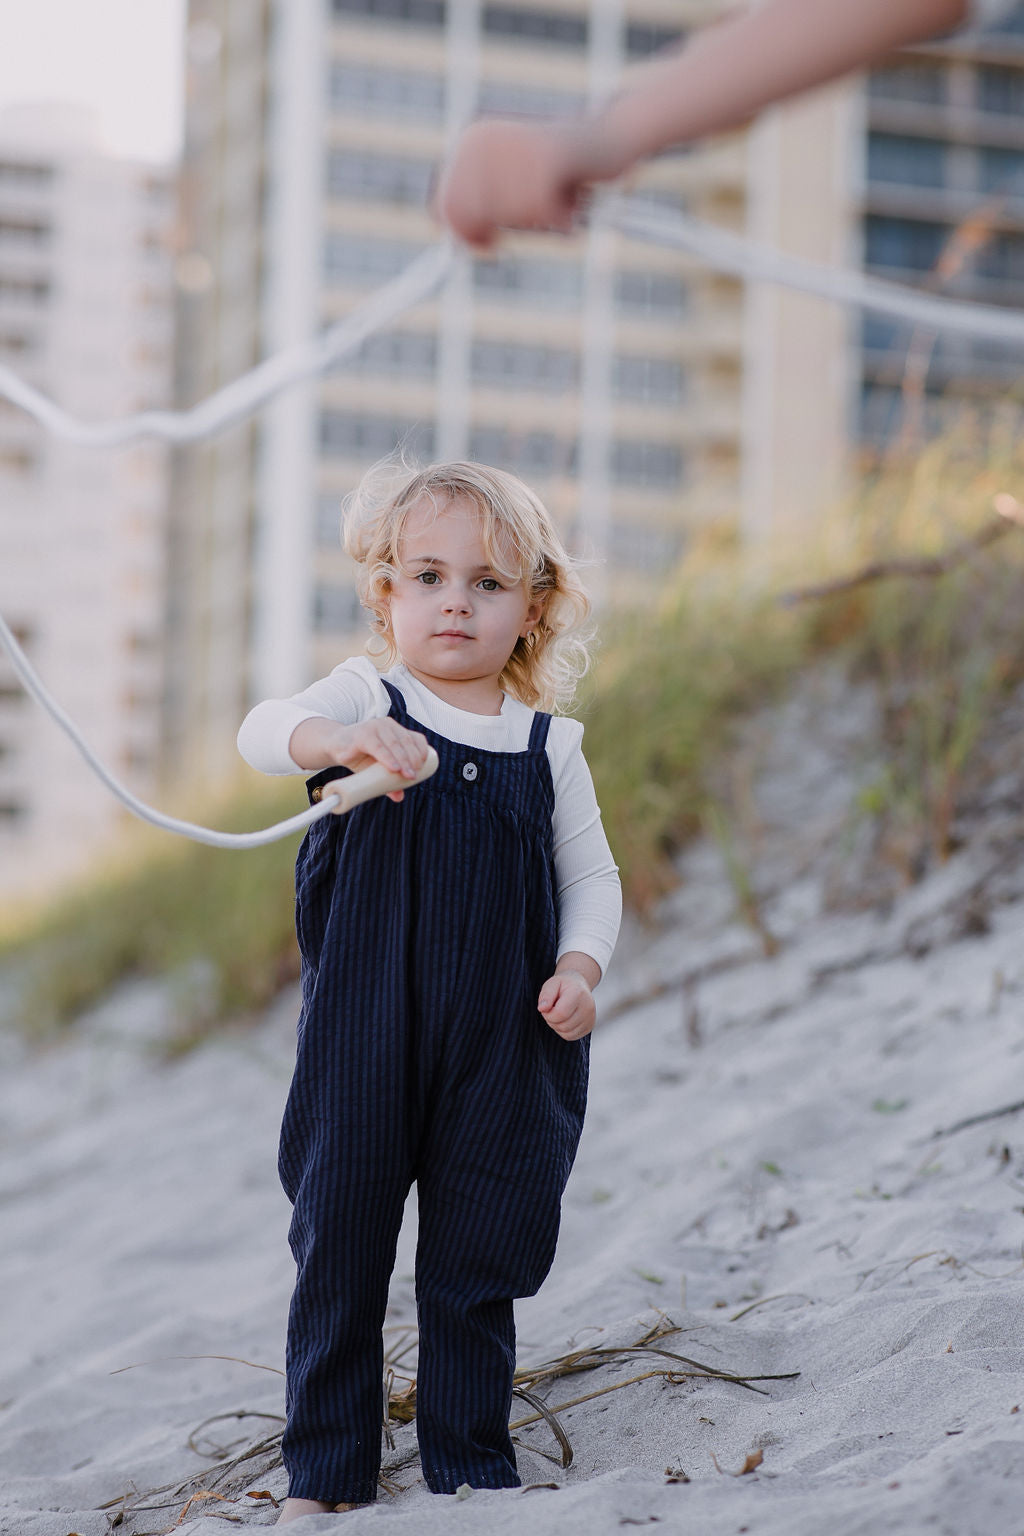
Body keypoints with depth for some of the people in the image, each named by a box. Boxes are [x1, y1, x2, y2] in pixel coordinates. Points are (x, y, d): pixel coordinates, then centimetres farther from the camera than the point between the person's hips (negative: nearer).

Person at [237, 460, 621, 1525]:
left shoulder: (549, 747, 4)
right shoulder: (365, 703, -2)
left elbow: (591, 875, 10)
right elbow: (262, 731, -21)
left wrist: (580, 967, -8)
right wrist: (333, 736, -42)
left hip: (500, 1057, 1)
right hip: (363, 1047, -1)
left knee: (474, 1270, 9)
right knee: (337, 1255, 6)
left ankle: (470, 1464, 23)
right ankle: (323, 1475, 18)